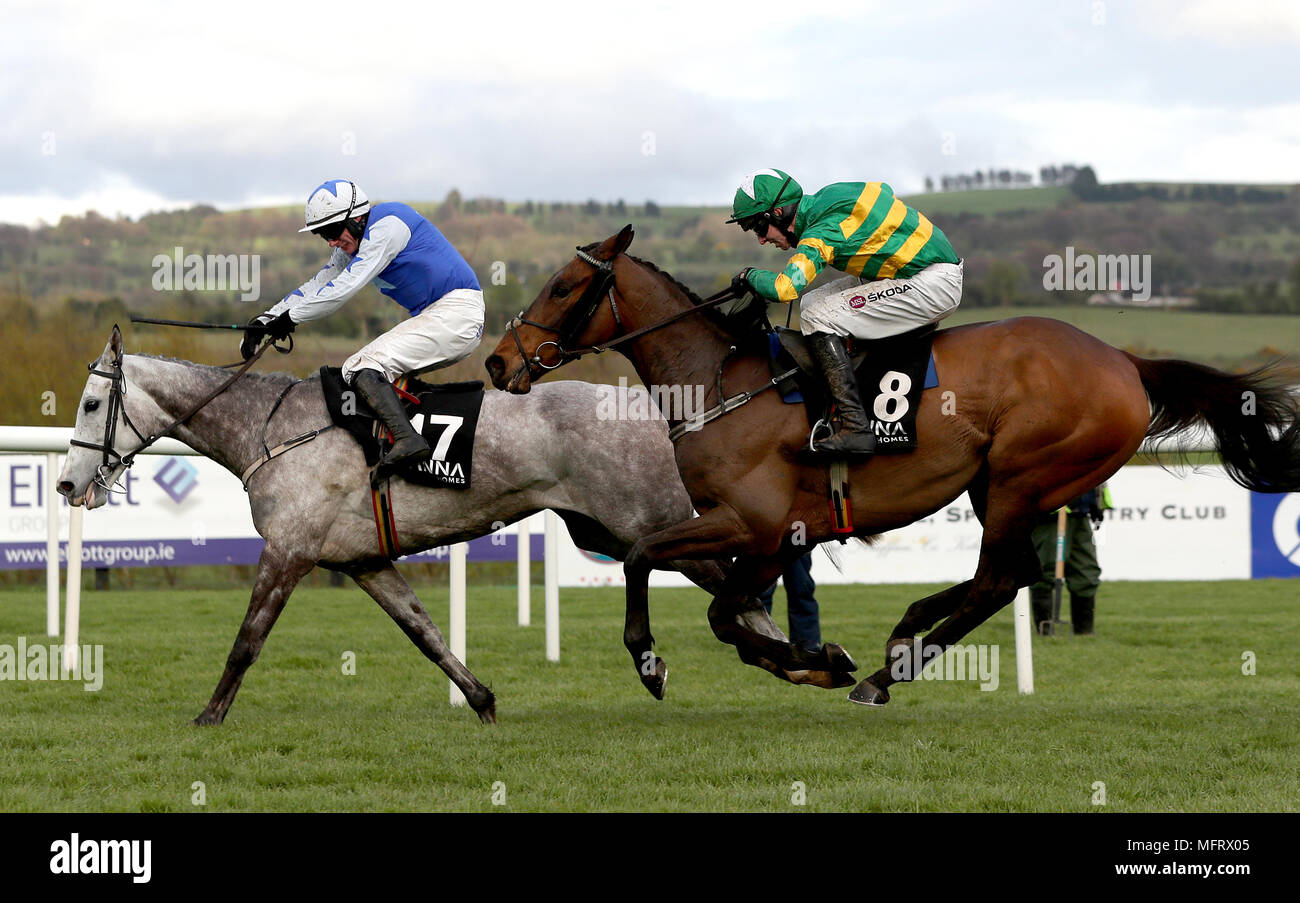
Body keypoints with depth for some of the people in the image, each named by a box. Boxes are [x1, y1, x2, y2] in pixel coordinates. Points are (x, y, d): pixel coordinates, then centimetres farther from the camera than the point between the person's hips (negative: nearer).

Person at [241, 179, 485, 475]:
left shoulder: (387, 224, -14)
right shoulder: (352, 244, 16)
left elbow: (346, 287, -18)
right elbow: (315, 286, 18)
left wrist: (290, 317, -12)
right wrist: (265, 320, 8)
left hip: (457, 311, -10)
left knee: (363, 366, -21)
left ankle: (407, 440, -39)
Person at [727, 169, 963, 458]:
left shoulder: (822, 231, -22)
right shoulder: (828, 198, 6)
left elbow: (785, 288, -34)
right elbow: (882, 191, 25)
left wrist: (750, 276, -12)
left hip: (934, 283, -10)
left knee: (818, 318, -16)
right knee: (813, 302, 13)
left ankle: (856, 429, -22)